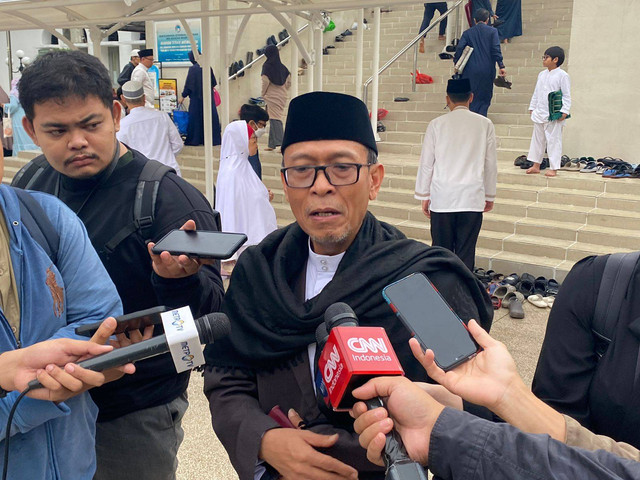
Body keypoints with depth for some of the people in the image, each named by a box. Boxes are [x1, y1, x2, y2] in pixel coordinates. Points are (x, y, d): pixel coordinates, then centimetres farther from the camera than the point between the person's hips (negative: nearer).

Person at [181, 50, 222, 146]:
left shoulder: (193, 69, -12)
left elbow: (188, 85, -10)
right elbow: (214, 83, 10)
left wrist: (183, 96, 0)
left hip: (197, 98, -4)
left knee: (196, 118, 4)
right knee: (211, 116, 8)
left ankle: (195, 140, 8)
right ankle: (214, 139, 10)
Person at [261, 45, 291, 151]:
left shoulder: (267, 66, -10)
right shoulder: (282, 67, 5)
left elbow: (265, 82, -13)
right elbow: (289, 82, 6)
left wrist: (263, 94, 1)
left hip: (272, 96, -6)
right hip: (282, 97, 6)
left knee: (275, 119, -6)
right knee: (275, 118, 13)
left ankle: (280, 143, -17)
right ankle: (272, 144, 19)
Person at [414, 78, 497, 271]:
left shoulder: (436, 124, 0)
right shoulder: (484, 124, 2)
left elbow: (426, 163, 3)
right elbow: (491, 164, 7)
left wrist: (424, 196, 12)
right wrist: (490, 196, 18)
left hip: (442, 197, 0)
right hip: (472, 199, 1)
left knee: (441, 249, 7)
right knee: (466, 252, 4)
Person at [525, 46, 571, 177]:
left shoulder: (562, 75, -7)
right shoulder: (542, 74, 12)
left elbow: (566, 95, -8)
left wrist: (564, 111, -16)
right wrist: (532, 107, 15)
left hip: (554, 115, -7)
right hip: (540, 113, 7)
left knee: (553, 140, -3)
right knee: (537, 139, 13)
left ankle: (553, 168, 2)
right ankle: (536, 165, 24)